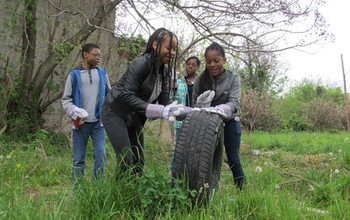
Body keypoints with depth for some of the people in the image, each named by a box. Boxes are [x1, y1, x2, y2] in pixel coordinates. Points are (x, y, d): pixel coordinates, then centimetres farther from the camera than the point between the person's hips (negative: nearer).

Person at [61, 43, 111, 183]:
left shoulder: (102, 73, 9)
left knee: (101, 153, -5)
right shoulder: (74, 75, 3)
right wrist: (75, 111, -15)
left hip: (98, 122, 1)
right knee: (78, 158, 5)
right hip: (81, 123, -1)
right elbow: (65, 99, 4)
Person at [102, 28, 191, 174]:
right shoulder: (141, 64, -23)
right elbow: (127, 96, -29)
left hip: (134, 117, 8)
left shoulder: (164, 70, 1)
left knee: (139, 161, 8)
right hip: (115, 113, -8)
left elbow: (165, 100, -3)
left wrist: (191, 111, -19)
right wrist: (158, 111, -35)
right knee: (126, 161, -12)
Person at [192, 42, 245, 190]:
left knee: (233, 161, -2)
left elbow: (234, 102, -21)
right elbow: (194, 102, -5)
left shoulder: (233, 78, -10)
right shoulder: (201, 79, -6)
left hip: (229, 122, -2)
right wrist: (202, 107, -29)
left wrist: (221, 109, -42)